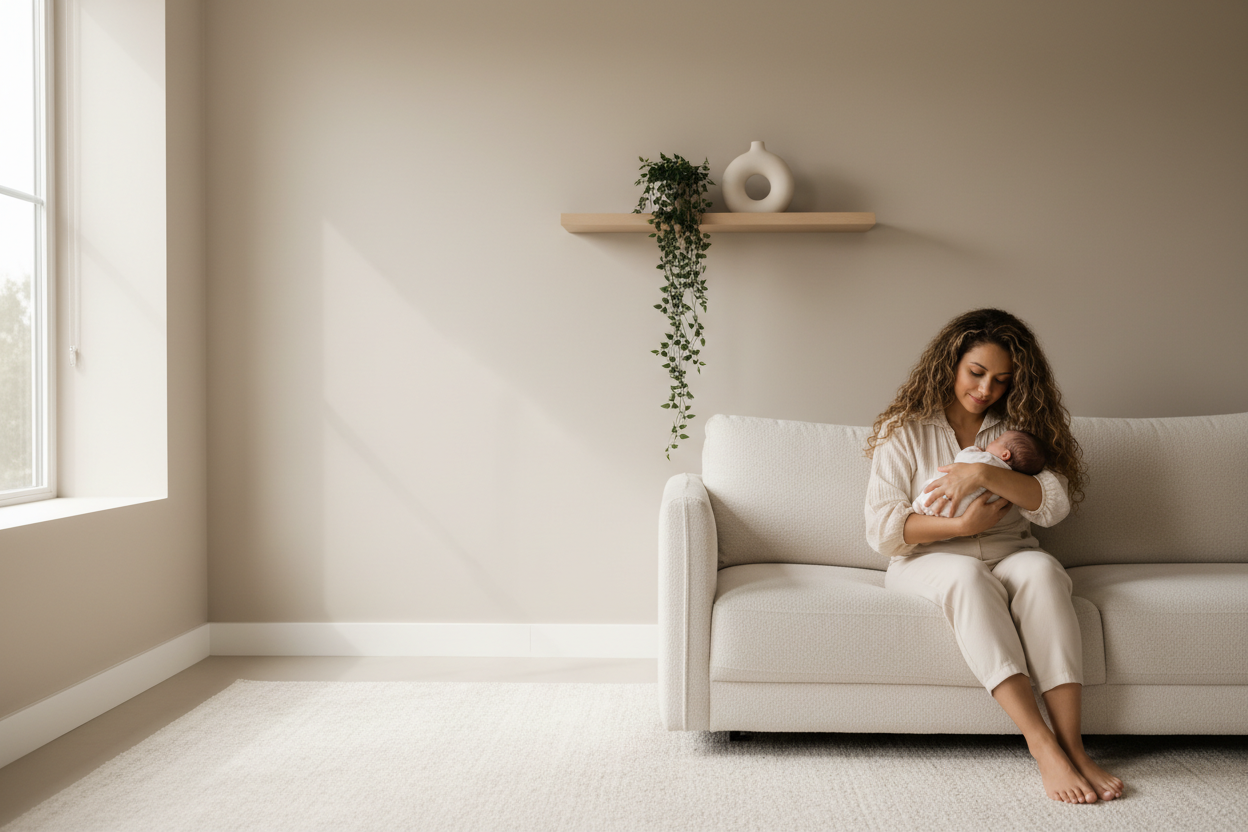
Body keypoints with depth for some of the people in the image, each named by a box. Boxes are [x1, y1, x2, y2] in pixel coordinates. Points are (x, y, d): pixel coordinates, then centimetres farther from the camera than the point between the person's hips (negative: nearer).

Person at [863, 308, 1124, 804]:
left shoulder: (1017, 429, 11)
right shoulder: (904, 431, 3)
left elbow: (1055, 504, -6)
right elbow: (882, 530, -5)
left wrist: (984, 473, -20)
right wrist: (964, 525, -14)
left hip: (1009, 556, 2)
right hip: (928, 561, -2)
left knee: (1040, 569, -33)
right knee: (968, 575, -37)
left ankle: (1071, 744, -39)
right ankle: (1042, 744, -43)